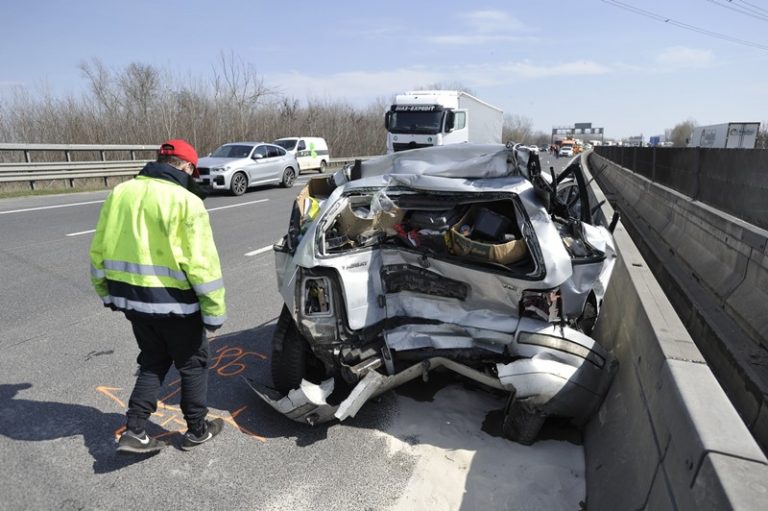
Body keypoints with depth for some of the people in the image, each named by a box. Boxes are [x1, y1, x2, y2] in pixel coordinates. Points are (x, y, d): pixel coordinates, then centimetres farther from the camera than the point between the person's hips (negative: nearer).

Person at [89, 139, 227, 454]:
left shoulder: (120, 192, 5)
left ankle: (134, 432, 19)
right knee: (192, 364, 15)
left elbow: (99, 249, 10)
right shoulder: (186, 201, -16)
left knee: (153, 362, 24)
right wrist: (215, 310, -12)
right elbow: (202, 263, -19)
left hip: (130, 297, 6)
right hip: (174, 301, -6)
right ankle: (197, 430, 28)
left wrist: (107, 292, 22)